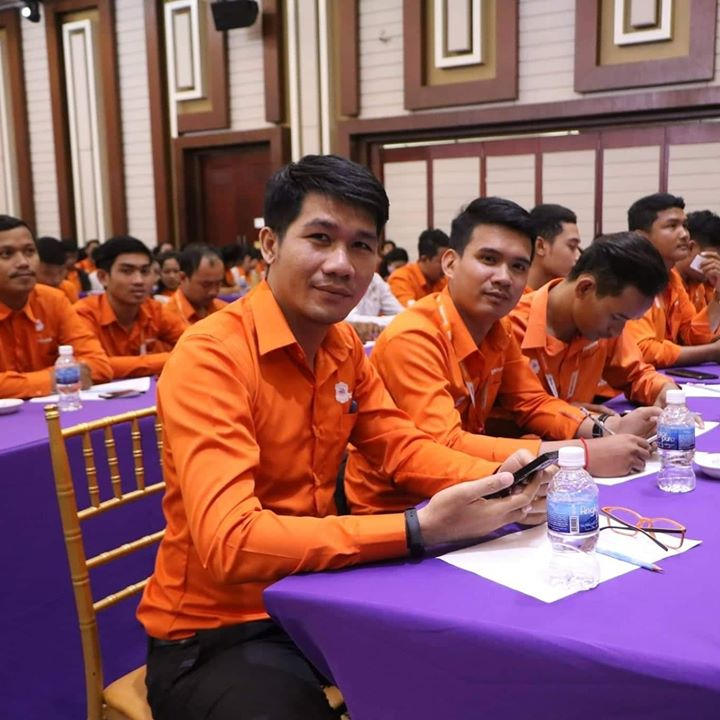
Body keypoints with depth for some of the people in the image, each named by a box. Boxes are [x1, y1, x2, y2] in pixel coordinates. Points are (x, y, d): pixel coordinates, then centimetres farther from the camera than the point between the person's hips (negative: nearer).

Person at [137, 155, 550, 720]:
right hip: (215, 633, -6)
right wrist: (419, 529, -37)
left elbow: (403, 447, 5)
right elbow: (230, 542, -32)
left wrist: (496, 480, -15)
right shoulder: (210, 357, -24)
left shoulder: (342, 344, 2)